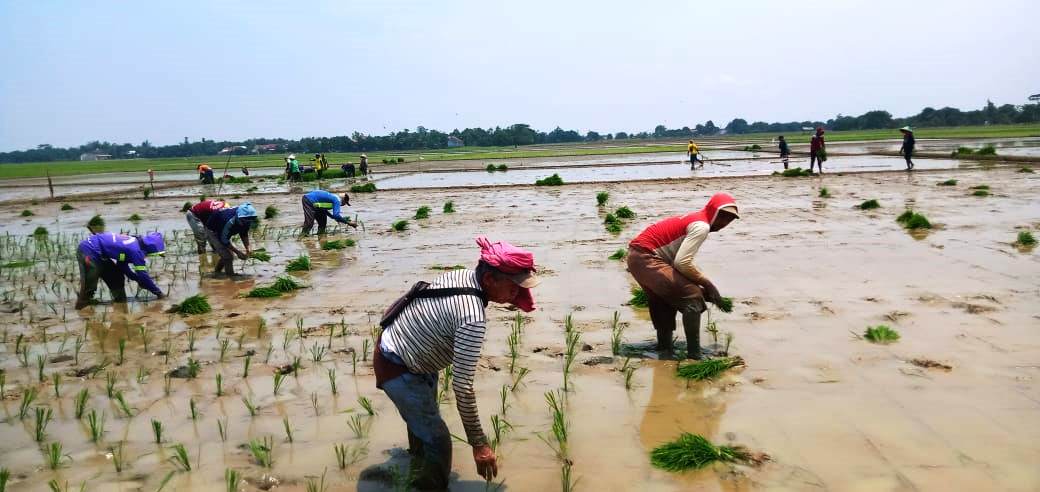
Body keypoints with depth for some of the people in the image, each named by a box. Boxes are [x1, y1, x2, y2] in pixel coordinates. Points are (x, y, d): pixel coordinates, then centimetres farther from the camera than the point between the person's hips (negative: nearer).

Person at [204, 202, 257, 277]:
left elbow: (244, 234, -2)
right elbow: (224, 240, -32)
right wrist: (238, 252, -31)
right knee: (227, 256, -17)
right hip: (212, 231, -8)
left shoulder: (246, 221, -21)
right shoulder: (230, 221, -44)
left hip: (223, 230, 8)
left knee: (225, 255, 18)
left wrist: (248, 247, -16)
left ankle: (216, 273, 41)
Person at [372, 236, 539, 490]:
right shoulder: (473, 317, -35)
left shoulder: (460, 275, -10)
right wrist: (479, 443, -27)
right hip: (398, 371, -10)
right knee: (438, 442, -5)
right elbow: (462, 385, -34)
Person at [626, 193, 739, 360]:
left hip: (636, 256, 10)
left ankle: (665, 351, 37)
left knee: (665, 301, 26)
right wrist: (708, 284, -9)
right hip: (646, 258, -10)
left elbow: (682, 261, 15)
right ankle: (694, 355, -5)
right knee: (692, 296, -9)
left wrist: (703, 284, 7)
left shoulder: (693, 220, 18)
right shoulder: (701, 226, -12)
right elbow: (682, 263, -21)